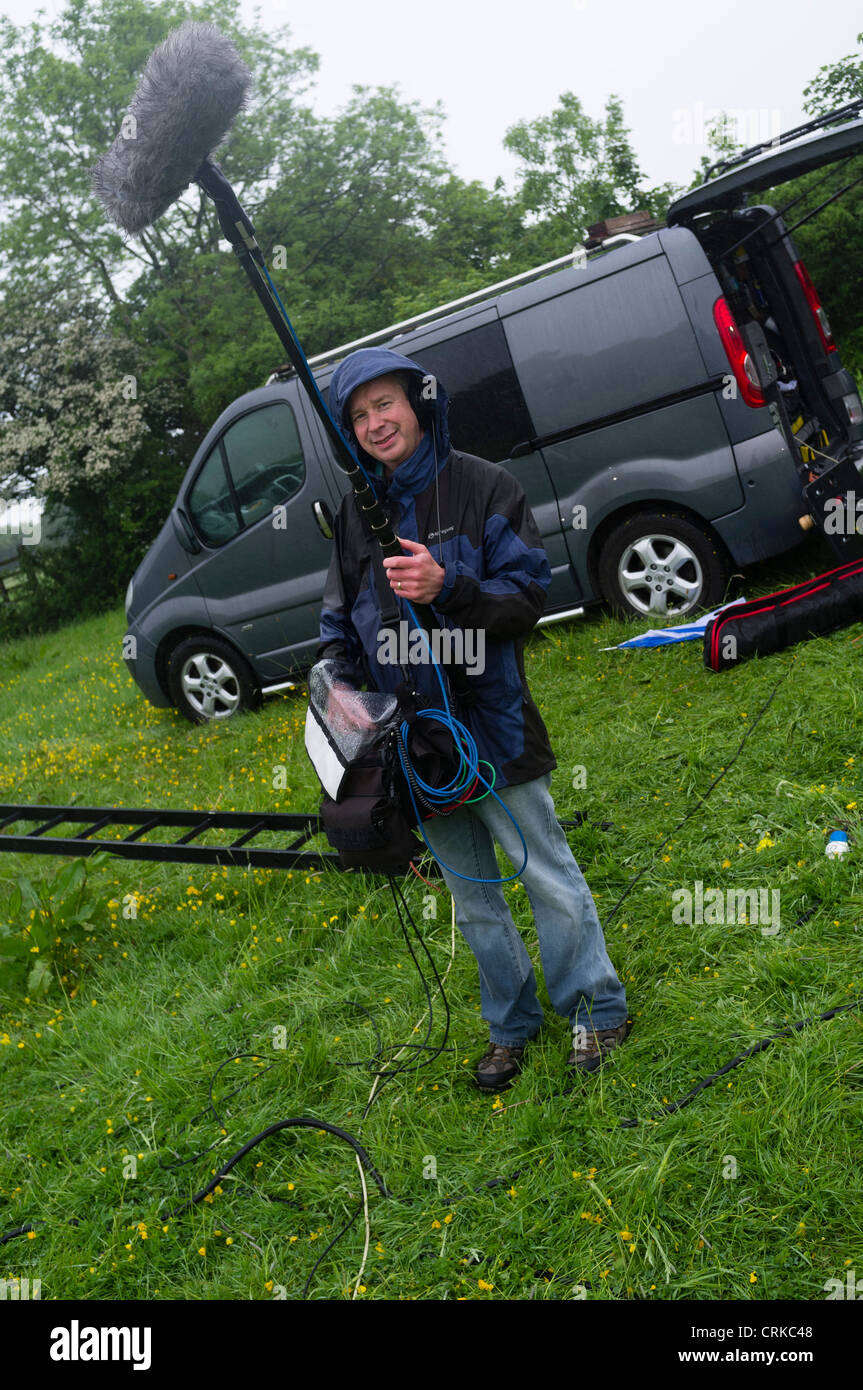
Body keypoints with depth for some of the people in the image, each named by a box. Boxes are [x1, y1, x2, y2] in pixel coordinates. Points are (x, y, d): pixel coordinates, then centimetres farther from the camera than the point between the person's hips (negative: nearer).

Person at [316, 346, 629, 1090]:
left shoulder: (483, 486, -6)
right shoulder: (356, 512, 7)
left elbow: (529, 596, -10)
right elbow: (339, 618, 14)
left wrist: (448, 589, -26)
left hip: (492, 726, -4)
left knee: (550, 877, 6)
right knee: (473, 899, 17)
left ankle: (597, 1011, 27)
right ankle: (511, 1025, 35)